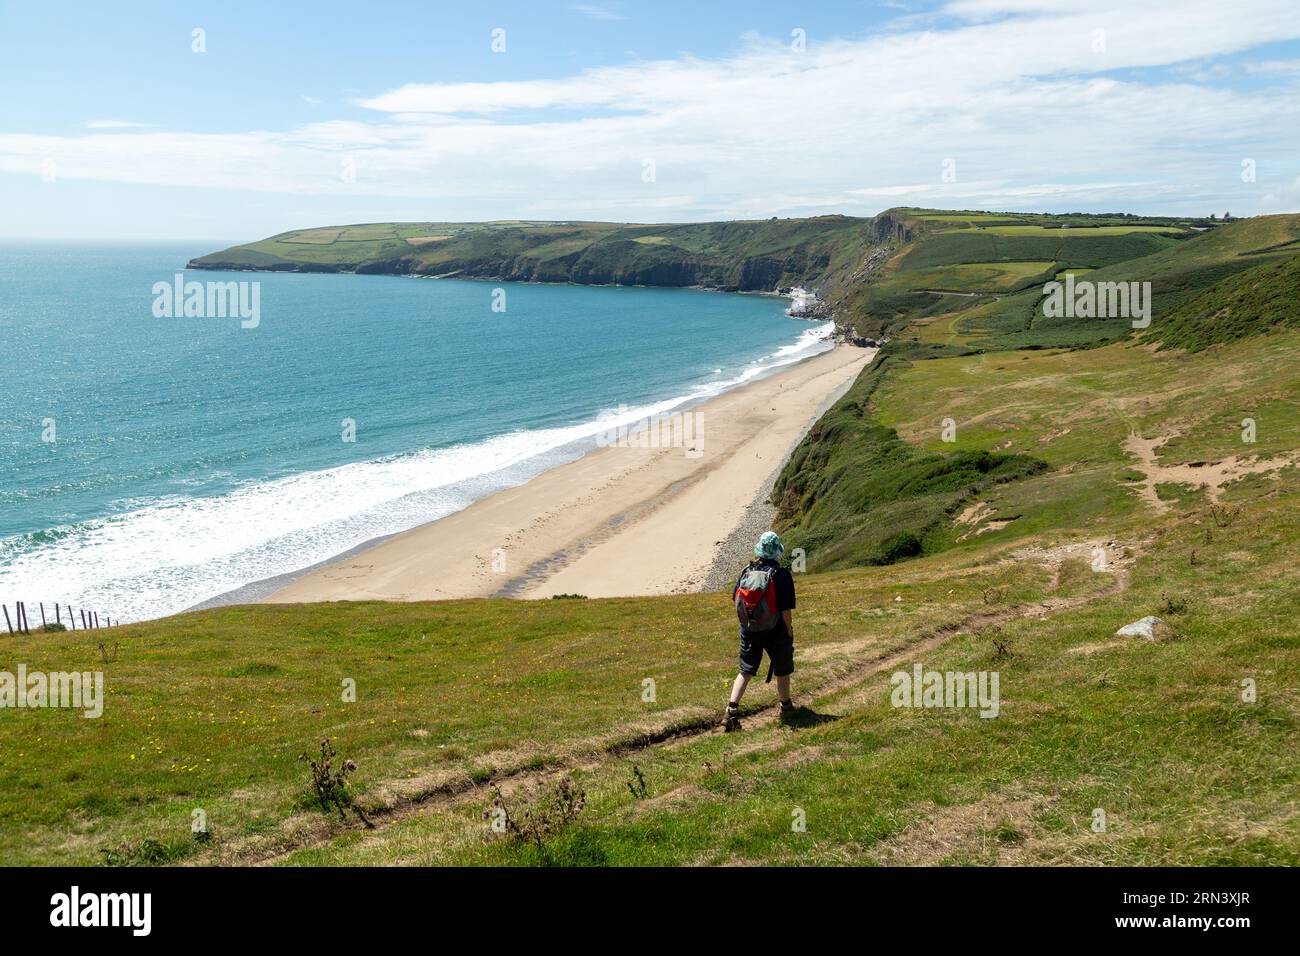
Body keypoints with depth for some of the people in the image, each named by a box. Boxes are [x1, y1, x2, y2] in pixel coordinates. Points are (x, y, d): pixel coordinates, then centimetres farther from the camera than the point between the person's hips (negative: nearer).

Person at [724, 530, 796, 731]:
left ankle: (732, 709, -2)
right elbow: (786, 609, -18)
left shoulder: (746, 572, -3)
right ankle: (786, 705, 36)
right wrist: (790, 631, -2)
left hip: (749, 631, 3)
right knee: (782, 671, 18)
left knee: (745, 671, 11)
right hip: (775, 632, -3)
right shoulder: (781, 575, -17)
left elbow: (735, 599, 4)